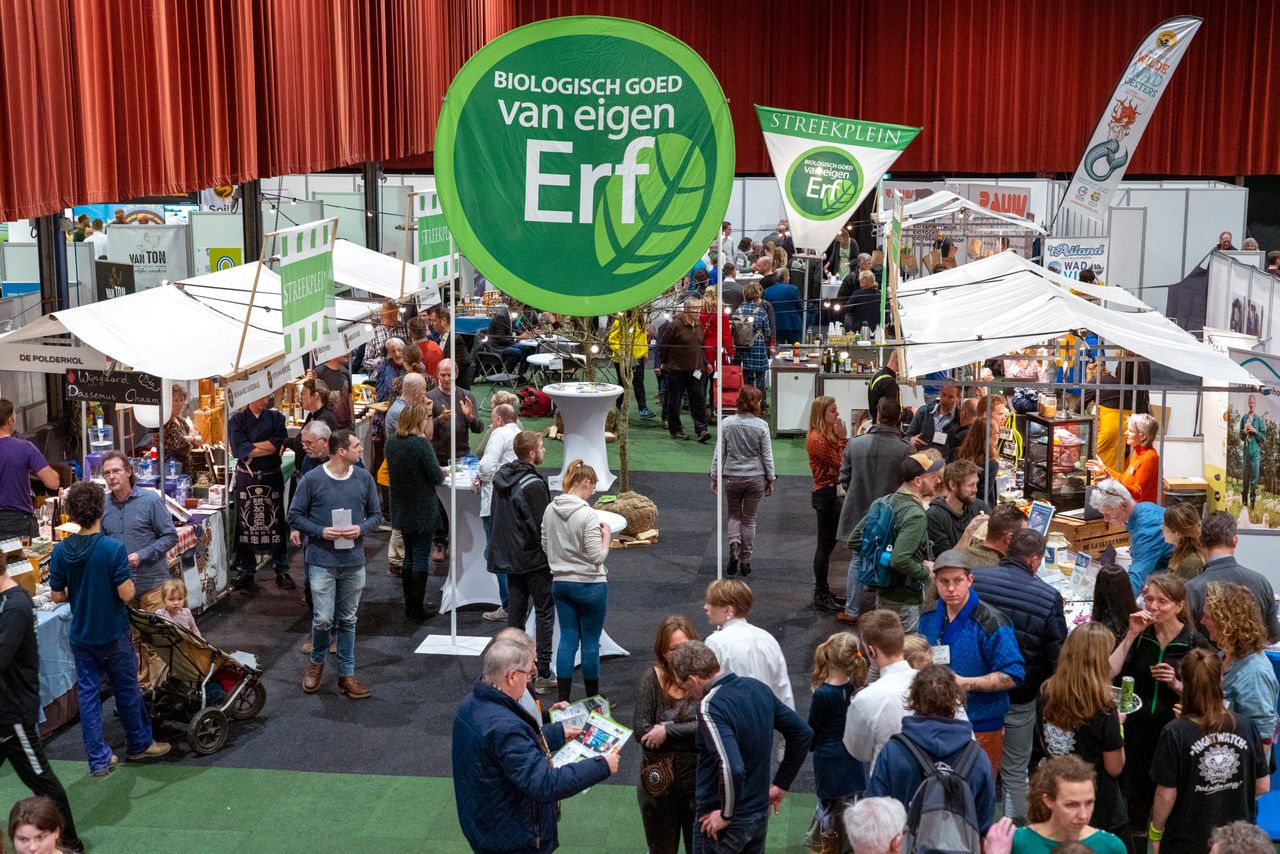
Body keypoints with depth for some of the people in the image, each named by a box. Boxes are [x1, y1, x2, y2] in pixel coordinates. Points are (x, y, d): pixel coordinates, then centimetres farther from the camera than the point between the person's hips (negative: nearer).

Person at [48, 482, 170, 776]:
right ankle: (139, 744, 31)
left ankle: (98, 759, 14)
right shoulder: (113, 548, -21)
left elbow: (58, 595, -1)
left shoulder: (61, 551, -8)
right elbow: (127, 594, -20)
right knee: (127, 691, 14)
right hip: (114, 635, -3)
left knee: (88, 694, 10)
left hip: (81, 637, 3)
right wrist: (129, 576, -1)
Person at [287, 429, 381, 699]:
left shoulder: (364, 478, 0)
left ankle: (346, 674, 20)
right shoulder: (312, 480, -9)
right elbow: (295, 516, -2)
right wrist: (321, 531, -16)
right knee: (323, 619, -4)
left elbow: (376, 514, 9)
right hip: (322, 562, -3)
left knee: (348, 620, 10)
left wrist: (361, 529, -11)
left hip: (354, 562, 3)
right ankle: (317, 662, 24)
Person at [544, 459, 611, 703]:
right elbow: (597, 557, -18)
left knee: (567, 640, 11)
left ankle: (563, 700, 11)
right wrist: (606, 537, -2)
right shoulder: (588, 514, -20)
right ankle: (593, 699, 20)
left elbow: (545, 546, 11)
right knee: (590, 643, 7)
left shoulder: (550, 510, 0)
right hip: (589, 585, -6)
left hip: (560, 583, 6)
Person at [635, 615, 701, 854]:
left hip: (699, 781, -2)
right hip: (659, 780, 2)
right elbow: (641, 731, -12)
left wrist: (668, 732, -18)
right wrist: (689, 734, -15)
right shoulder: (653, 679, -8)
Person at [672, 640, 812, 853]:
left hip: (721, 822, -7)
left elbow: (732, 768, -36)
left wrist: (726, 815, -20)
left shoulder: (710, 707, -24)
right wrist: (781, 784, 13)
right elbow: (803, 733, 10)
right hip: (760, 814, 7)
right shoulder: (758, 688, 0)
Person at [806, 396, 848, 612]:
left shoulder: (829, 435, 12)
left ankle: (823, 592, 26)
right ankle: (821, 596, 3)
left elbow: (844, 464, 7)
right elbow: (838, 464, -20)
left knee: (828, 544, 16)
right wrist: (843, 439, -16)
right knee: (825, 545, -4)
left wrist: (842, 438, -2)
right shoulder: (817, 439, -18)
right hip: (825, 494, -10)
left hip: (832, 492, 10)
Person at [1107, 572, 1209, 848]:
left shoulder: (1196, 643, -8)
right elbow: (1109, 672, -13)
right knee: (1136, 804, 13)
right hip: (1138, 732, 3)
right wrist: (1132, 634, -14)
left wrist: (1177, 684, -22)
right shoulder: (1138, 635, 0)